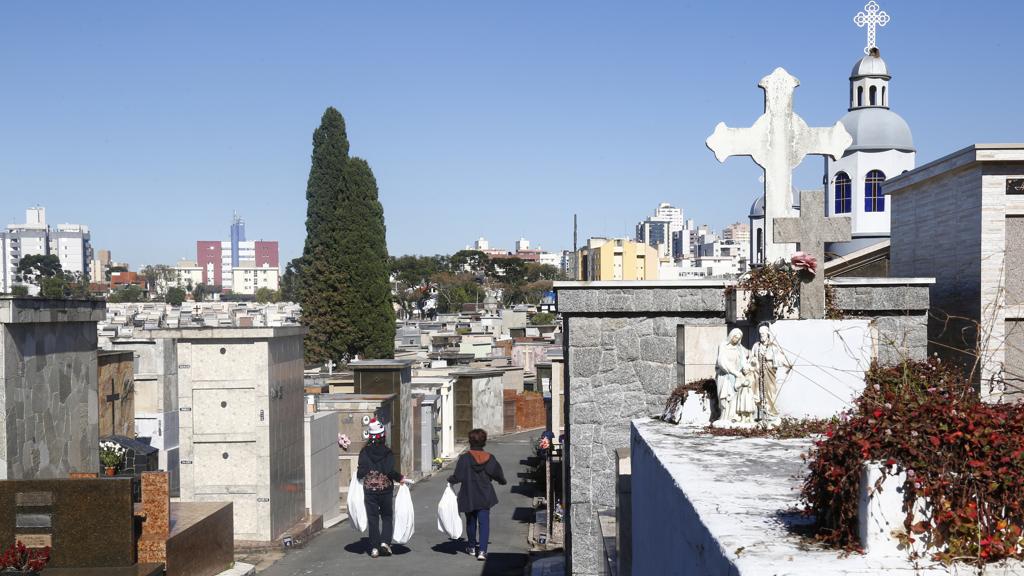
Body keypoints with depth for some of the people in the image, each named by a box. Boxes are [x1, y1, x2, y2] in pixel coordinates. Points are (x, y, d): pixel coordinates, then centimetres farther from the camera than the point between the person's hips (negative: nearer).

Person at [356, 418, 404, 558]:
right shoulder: (387, 452, -8)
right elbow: (390, 471, -16)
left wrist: (358, 473, 13)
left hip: (369, 489, 1)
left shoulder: (365, 452, -5)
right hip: (385, 489, -1)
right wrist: (400, 478, 0)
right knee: (387, 516, 13)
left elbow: (362, 471, -9)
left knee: (373, 518, 7)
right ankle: (385, 541, -4)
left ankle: (374, 548, 5)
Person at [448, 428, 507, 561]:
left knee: (471, 522, 16)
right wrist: (502, 481, 28)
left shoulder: (464, 458, -14)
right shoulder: (489, 458, -5)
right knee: (484, 522, 1)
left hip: (469, 497, -1)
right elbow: (499, 475, 5)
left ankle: (472, 547, 31)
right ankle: (482, 550, -10)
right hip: (485, 497, 1)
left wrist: (450, 479, 6)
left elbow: (458, 477, -16)